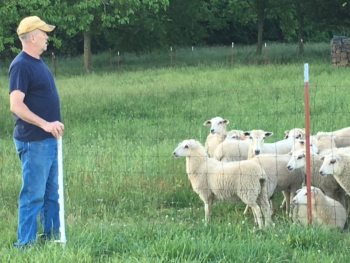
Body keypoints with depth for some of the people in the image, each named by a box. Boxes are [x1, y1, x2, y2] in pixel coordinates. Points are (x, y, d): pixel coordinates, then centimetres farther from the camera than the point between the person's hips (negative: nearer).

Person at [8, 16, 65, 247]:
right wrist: (45, 124, -27)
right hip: (33, 141, -10)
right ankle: (25, 243, -1)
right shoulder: (21, 65, -16)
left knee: (52, 191, 15)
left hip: (48, 139, 10)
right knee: (33, 193, -6)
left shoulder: (38, 63, 13)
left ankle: (52, 235, 24)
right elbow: (16, 105, -23)